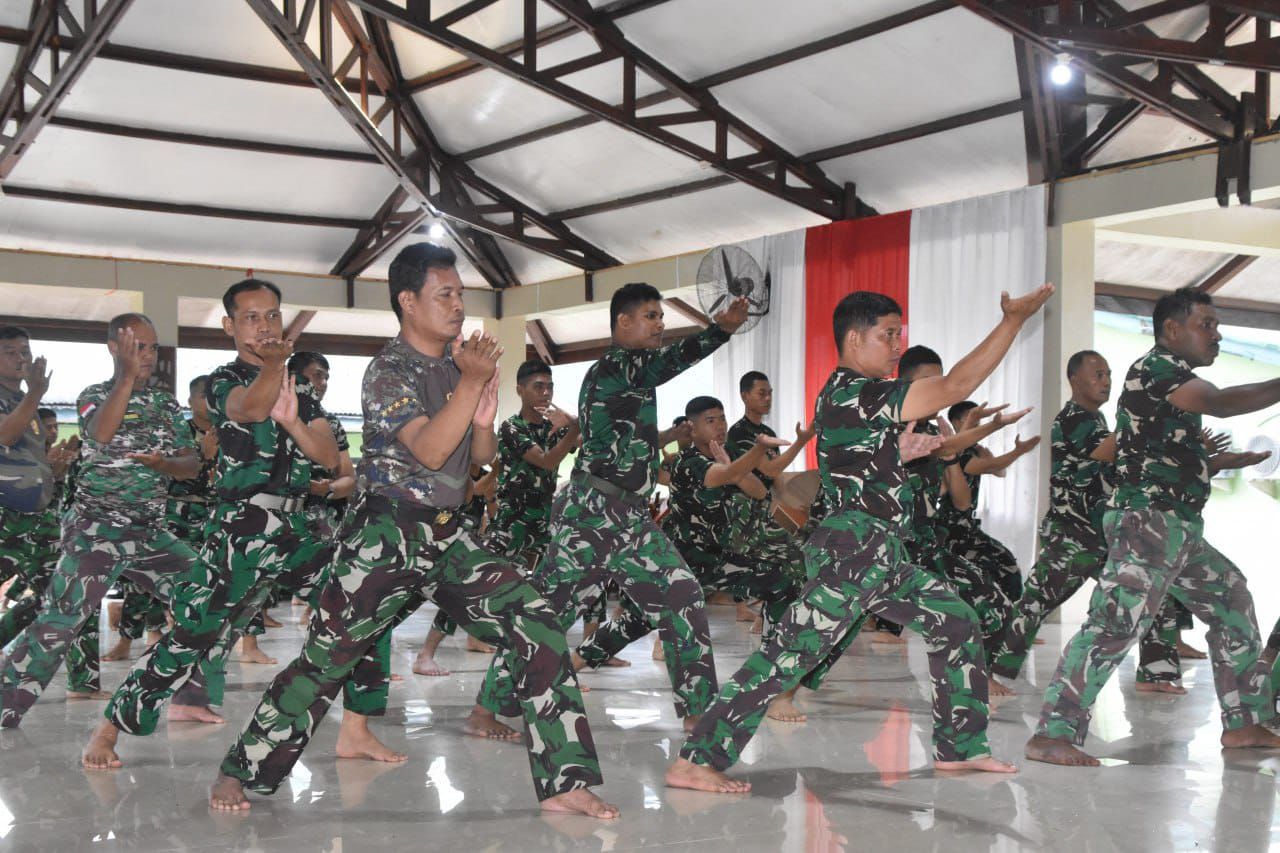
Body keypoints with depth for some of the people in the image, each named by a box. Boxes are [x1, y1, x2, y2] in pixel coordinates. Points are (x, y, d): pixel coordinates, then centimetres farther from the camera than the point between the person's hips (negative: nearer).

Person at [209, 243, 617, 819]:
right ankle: (240, 773, 14)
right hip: (387, 536, -6)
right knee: (327, 655, -4)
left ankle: (564, 782, -4)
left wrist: (484, 421, -6)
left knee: (536, 626, -8)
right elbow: (429, 450, -21)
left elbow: (482, 457, 16)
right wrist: (472, 382, -23)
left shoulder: (459, 365, 11)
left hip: (450, 533, 6)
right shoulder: (388, 371, -8)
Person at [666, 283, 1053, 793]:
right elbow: (955, 387, -17)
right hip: (852, 549, -11)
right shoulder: (852, 393, -14)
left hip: (879, 554, 11)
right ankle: (694, 761, -14)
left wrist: (900, 454, 11)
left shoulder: (852, 395, 17)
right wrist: (1014, 319, -14)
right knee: (790, 653, -14)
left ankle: (958, 747, 24)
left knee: (957, 623, 15)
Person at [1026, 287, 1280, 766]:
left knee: (1232, 603, 17)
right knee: (1116, 622, -19)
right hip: (1147, 519, -11)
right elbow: (1222, 403, -23)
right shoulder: (1157, 367, -8)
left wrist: (1216, 462, 19)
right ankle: (1052, 736, -22)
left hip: (1179, 529, 11)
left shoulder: (1170, 376, 23)